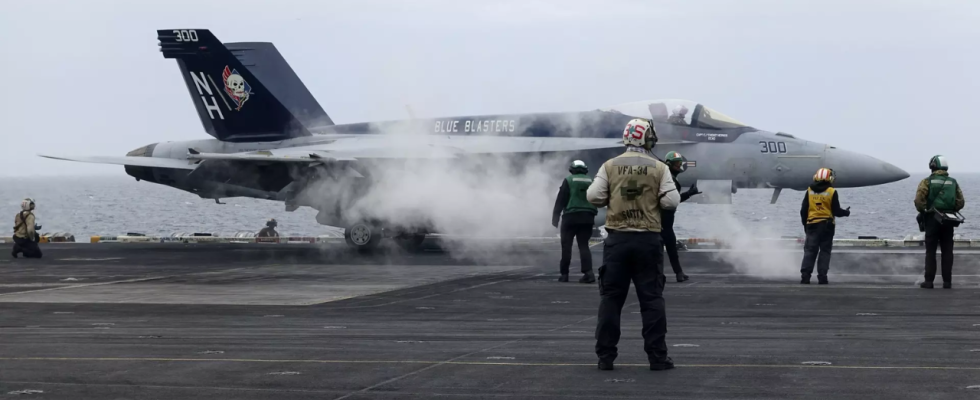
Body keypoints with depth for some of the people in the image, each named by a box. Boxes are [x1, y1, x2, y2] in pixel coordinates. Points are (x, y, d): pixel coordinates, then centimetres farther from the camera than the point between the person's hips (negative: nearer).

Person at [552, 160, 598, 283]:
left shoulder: (568, 180, -2)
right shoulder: (591, 181, 11)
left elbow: (560, 200, -6)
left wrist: (555, 216, -2)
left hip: (571, 217, -4)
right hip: (587, 217, 4)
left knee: (566, 245, 5)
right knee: (584, 245, 6)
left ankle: (564, 274, 5)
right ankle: (588, 272, -10)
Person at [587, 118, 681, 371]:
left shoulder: (610, 166, 0)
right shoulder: (658, 168, -3)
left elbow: (593, 196, -5)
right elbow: (671, 201, -7)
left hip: (617, 239, 1)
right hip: (648, 239, -1)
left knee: (611, 297, 7)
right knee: (652, 298, 4)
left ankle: (605, 356, 6)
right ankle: (657, 357, 3)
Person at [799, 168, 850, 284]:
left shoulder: (810, 191, 4)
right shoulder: (832, 192, -5)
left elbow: (803, 211, 6)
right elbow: (836, 211, -5)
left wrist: (805, 224, 18)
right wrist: (846, 212, 15)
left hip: (812, 225, 2)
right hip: (827, 225, -2)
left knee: (809, 251, 3)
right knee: (825, 251, 4)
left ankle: (805, 276, -5)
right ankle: (822, 277, -1)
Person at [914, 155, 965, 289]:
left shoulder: (927, 182, -3)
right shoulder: (953, 182, 8)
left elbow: (919, 200, -14)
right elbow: (961, 202, 3)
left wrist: (923, 212, 1)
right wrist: (951, 211, 14)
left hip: (932, 220, -3)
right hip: (948, 222, 3)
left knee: (930, 252, 3)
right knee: (947, 252, 8)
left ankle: (929, 281, 1)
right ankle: (947, 282, 6)